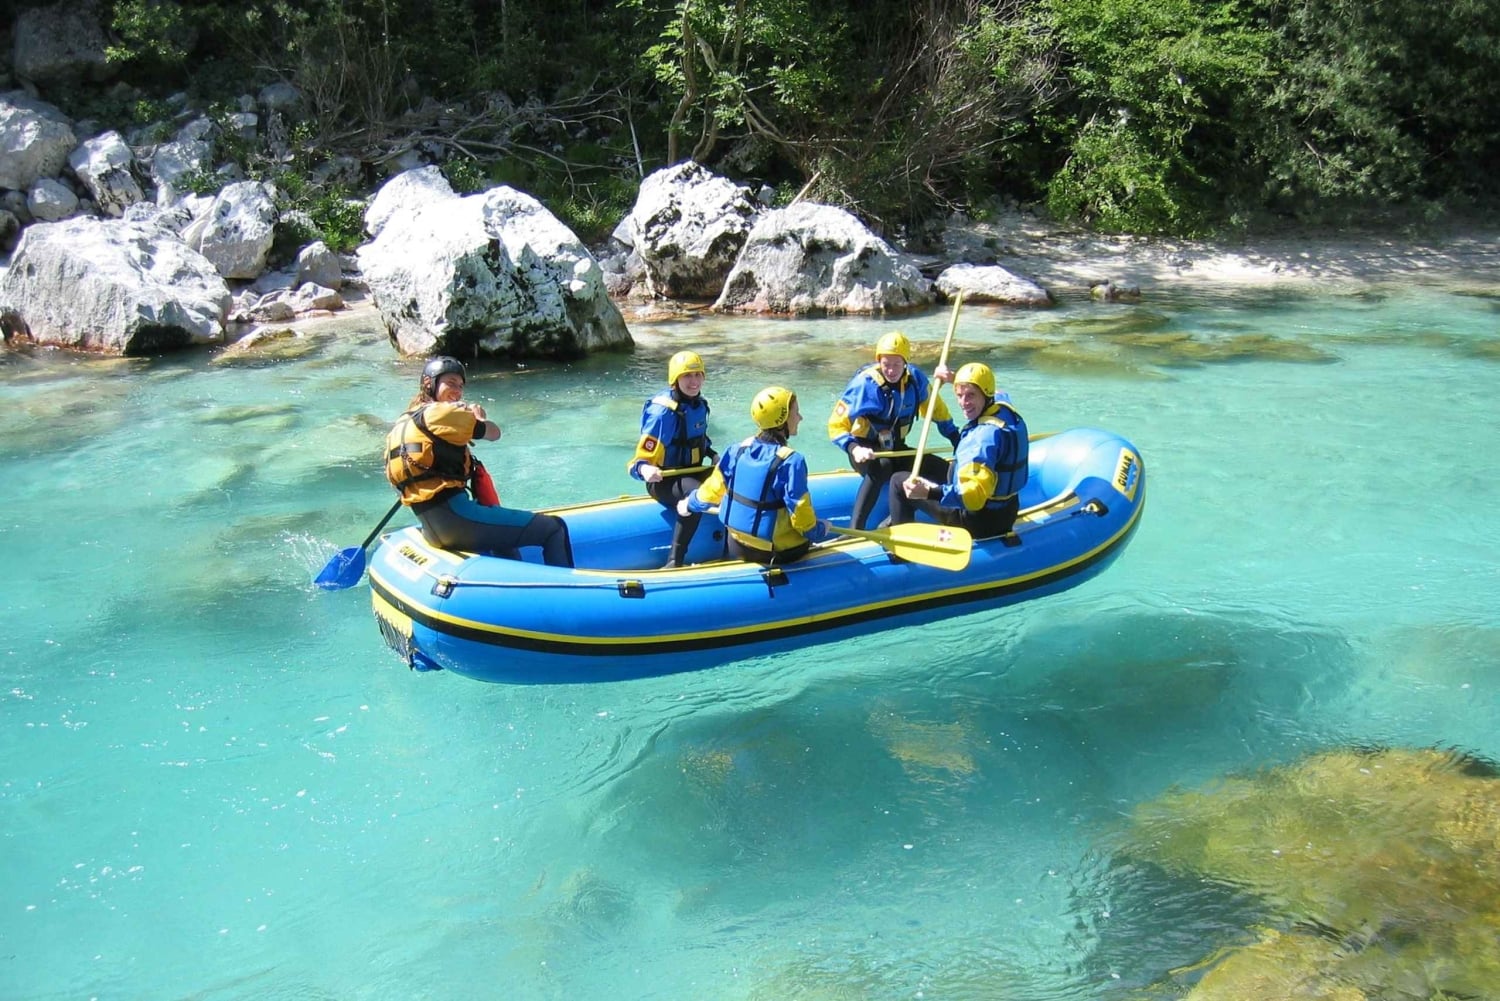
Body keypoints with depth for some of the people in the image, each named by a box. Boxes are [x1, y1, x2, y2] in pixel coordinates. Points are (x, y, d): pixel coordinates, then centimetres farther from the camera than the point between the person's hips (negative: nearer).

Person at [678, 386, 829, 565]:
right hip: (777, 553, -6)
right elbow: (801, 515, -19)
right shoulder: (791, 461, -22)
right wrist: (820, 531, 1)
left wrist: (690, 504, 25)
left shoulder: (740, 449, -4)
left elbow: (714, 488, 6)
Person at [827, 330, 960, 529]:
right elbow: (836, 426, -17)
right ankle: (854, 532, -44)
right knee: (881, 467, -40)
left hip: (896, 451, 6)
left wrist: (955, 438, 5)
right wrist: (854, 449, -34)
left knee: (947, 472, -9)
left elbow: (935, 409, 12)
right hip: (867, 453, -6)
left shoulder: (915, 378, -6)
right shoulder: (864, 383, -19)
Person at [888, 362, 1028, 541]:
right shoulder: (1004, 406, -2)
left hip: (982, 522, -10)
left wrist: (929, 492, -46)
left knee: (899, 482, 1)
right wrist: (955, 379, 22)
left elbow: (975, 495, -38)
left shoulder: (987, 434, -30)